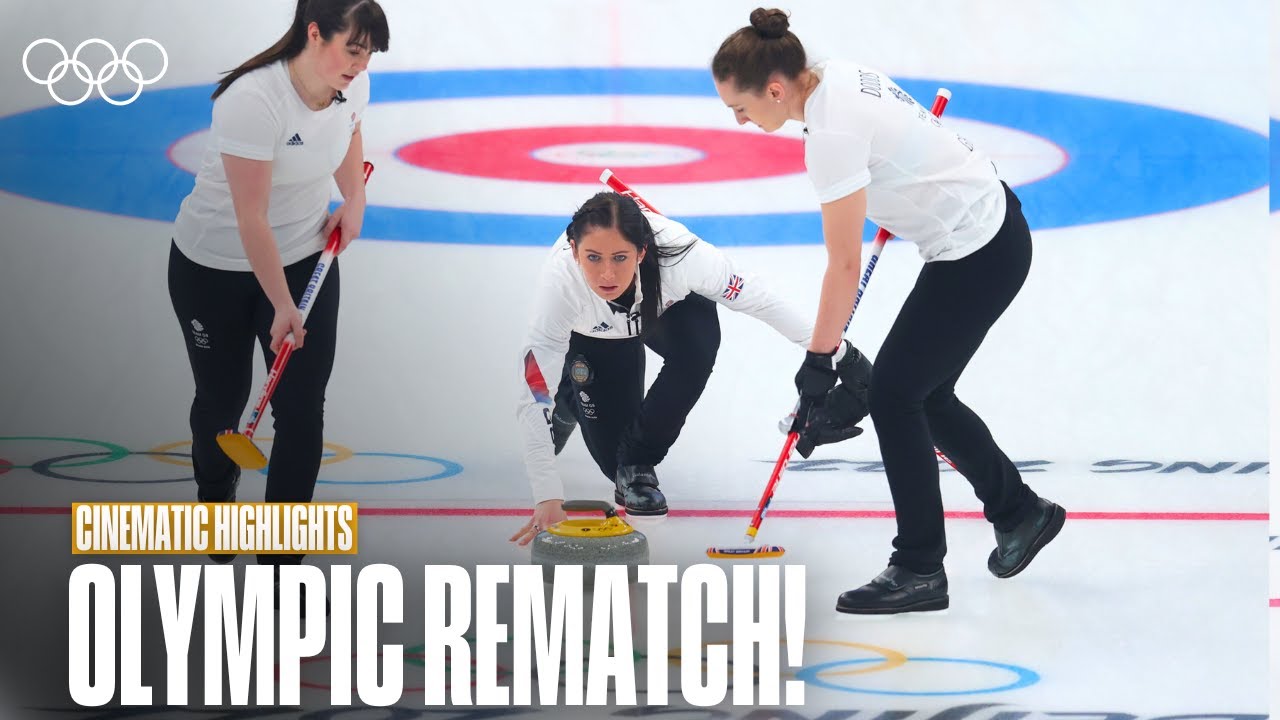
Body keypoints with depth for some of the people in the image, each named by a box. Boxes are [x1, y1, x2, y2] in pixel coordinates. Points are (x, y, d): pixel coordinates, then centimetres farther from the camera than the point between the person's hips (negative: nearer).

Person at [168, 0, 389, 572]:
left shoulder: (352, 85, -13)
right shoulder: (253, 100, -33)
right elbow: (251, 219, -27)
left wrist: (354, 201, 0)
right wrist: (282, 305, -22)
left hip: (306, 259, 5)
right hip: (214, 270, -4)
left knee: (303, 411, -4)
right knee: (222, 397, 16)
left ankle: (281, 563, 5)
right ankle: (215, 495, 49)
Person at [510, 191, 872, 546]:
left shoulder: (679, 253, -42)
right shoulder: (560, 281, -42)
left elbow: (752, 296, -24)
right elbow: (532, 397, -40)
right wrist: (548, 498, -45)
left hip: (666, 306, 1)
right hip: (592, 335, -1)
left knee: (698, 345, -33)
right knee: (614, 456, -6)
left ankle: (637, 465, -11)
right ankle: (570, 400, 26)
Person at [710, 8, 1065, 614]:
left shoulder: (831, 133, -26)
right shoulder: (838, 74, 0)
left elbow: (844, 264, -21)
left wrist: (818, 359, -14)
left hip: (978, 256, -10)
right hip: (990, 220, 10)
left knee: (894, 393, -2)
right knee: (924, 394, 16)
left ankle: (919, 570, 6)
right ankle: (1019, 511, 32)